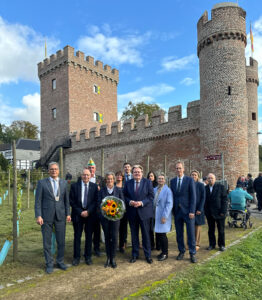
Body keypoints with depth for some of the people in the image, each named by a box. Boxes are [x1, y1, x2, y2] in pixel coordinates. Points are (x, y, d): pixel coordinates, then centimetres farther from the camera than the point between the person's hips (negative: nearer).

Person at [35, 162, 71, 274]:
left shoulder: (64, 183, 7)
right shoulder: (42, 183, -2)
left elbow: (66, 200, 9)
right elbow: (38, 201, -4)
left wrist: (68, 213, 3)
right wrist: (38, 216, -11)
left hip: (60, 216, 2)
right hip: (46, 216, -2)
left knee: (61, 241, 9)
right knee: (47, 242, 7)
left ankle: (60, 262, 28)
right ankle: (49, 264, 23)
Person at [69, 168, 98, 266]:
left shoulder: (94, 186, 2)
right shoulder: (74, 186, 0)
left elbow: (95, 201, -2)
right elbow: (71, 201, -3)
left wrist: (88, 211, -12)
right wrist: (80, 212, -9)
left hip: (90, 214, 1)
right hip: (78, 214, 0)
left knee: (89, 236, 9)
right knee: (77, 236, 7)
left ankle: (88, 257, 22)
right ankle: (76, 257, 20)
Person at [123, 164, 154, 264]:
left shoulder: (148, 182, -1)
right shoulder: (128, 183, 6)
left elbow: (151, 196, -4)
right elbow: (125, 196, 7)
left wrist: (142, 202, -16)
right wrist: (130, 202, -13)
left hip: (144, 212, -2)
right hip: (132, 212, 2)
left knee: (146, 234, 5)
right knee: (134, 234, 12)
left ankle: (148, 255, 19)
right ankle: (135, 255, 25)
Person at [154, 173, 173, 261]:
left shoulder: (167, 190, -8)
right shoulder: (154, 189, 10)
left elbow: (169, 204, -13)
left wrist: (164, 216, -17)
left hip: (163, 217, -5)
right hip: (156, 216, 6)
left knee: (162, 235, -2)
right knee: (158, 234, 9)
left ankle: (165, 253, 14)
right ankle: (162, 251, 26)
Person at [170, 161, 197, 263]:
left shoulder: (190, 180, -3)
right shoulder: (172, 181, 9)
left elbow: (193, 196, -7)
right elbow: (172, 196, 10)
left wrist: (192, 211, -12)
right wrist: (172, 209, 3)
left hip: (187, 210, -3)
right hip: (177, 211, 4)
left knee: (191, 233, 2)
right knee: (179, 233, 11)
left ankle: (192, 253, 14)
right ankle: (181, 251, 25)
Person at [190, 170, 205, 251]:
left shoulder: (201, 185, -2)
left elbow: (203, 198, -5)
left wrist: (200, 209, -12)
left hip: (197, 210, -2)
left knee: (197, 227, 6)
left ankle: (197, 244, 15)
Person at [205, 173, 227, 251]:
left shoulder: (221, 187, -5)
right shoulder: (205, 188, 4)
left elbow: (224, 199, -7)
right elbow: (204, 200, 6)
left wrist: (223, 211, -13)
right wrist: (205, 211, -2)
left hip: (219, 212, -3)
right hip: (209, 213, 3)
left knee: (221, 230, 8)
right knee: (211, 230, 10)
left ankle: (221, 245, 21)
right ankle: (212, 244, 22)